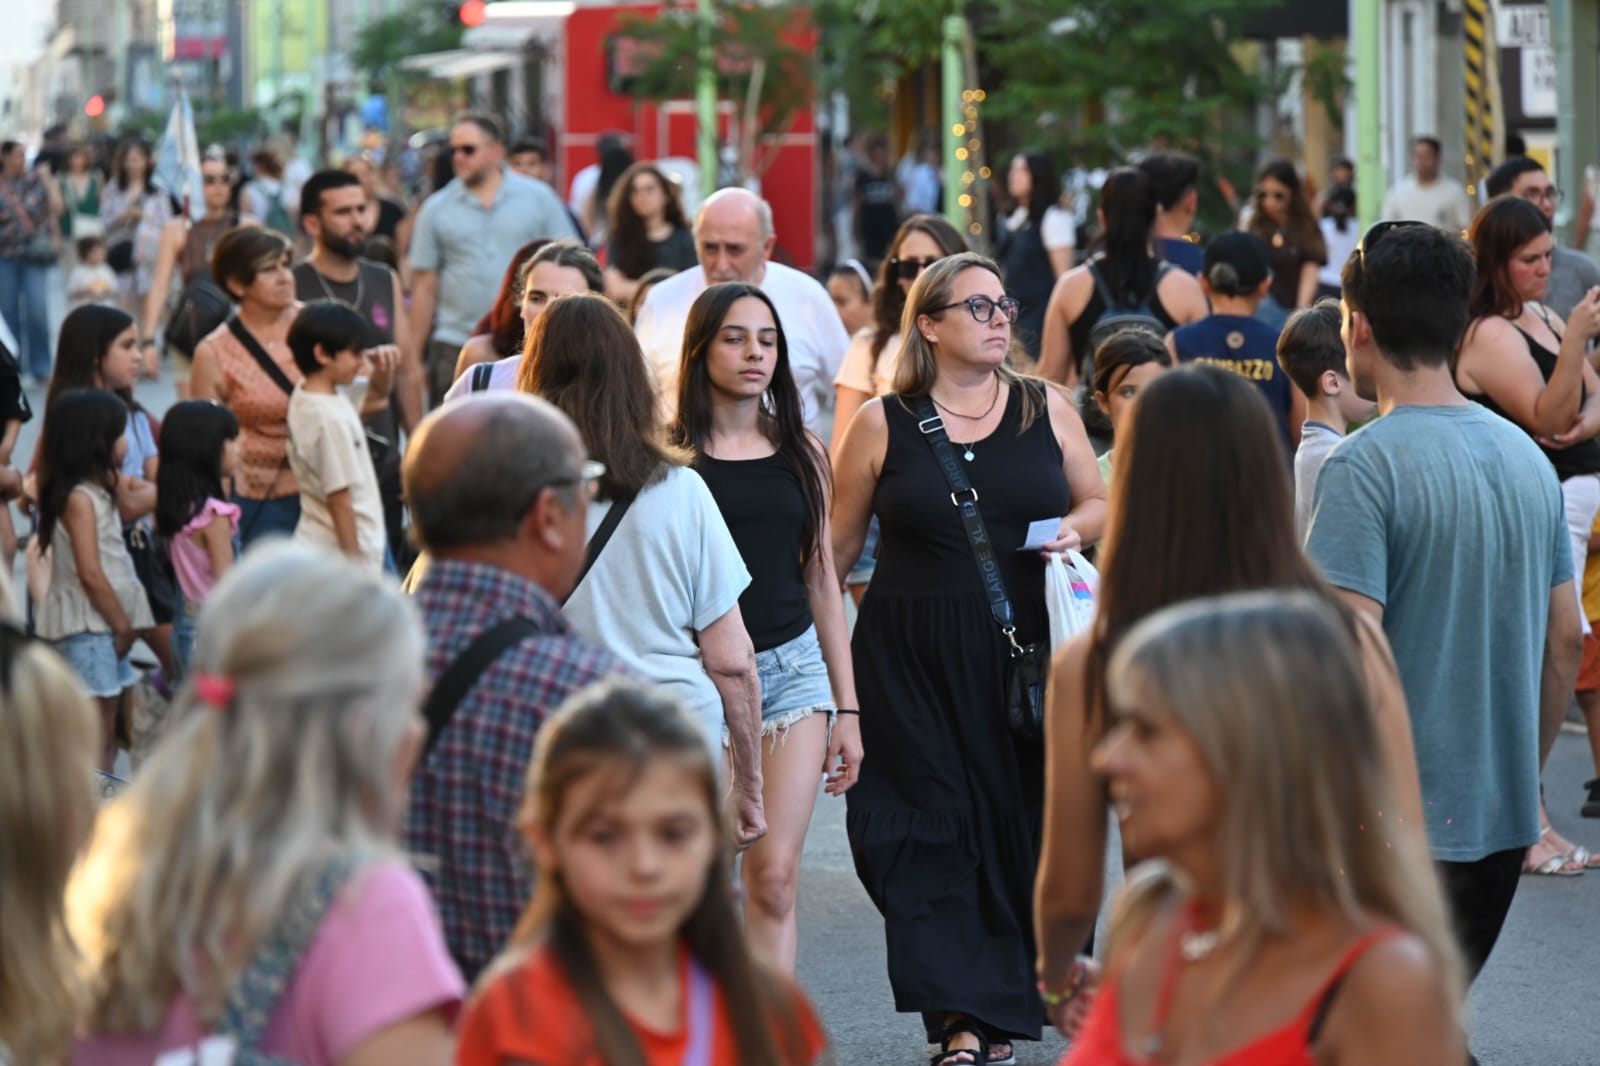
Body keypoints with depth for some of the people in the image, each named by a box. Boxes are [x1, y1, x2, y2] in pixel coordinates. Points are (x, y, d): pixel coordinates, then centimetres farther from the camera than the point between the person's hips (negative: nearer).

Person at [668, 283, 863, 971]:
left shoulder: (800, 450, 10)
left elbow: (822, 582, 14)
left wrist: (847, 708, 11)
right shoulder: (669, 451, -2)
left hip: (793, 668, 2)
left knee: (774, 876, -7)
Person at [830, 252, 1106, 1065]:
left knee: (1017, 824, 4)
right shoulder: (882, 425, 1)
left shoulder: (1046, 410, 7)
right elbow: (836, 547, 6)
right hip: (914, 660, -2)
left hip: (1025, 652, 2)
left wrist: (1075, 527, -7)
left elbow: (1099, 503, 15)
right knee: (932, 831, -6)